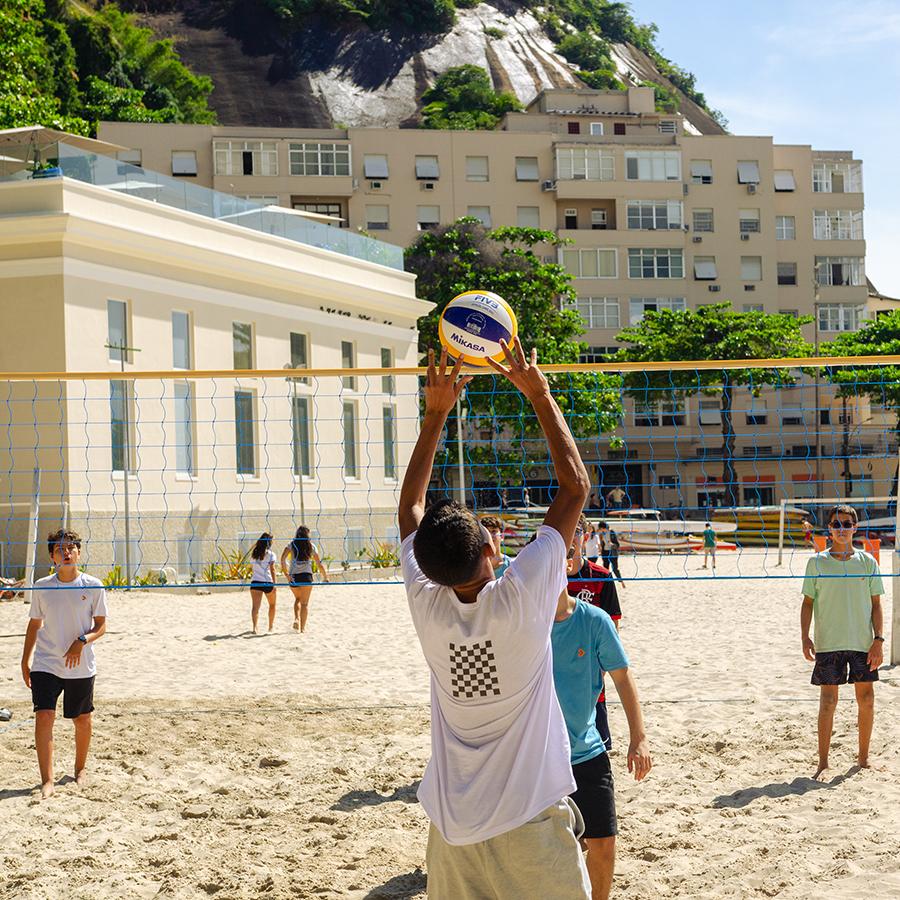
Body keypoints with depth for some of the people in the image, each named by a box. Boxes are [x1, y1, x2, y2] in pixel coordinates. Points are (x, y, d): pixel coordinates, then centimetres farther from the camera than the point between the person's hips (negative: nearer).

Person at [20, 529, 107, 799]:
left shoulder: (93, 586, -5)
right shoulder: (42, 587, 0)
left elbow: (101, 627, -2)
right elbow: (34, 624, 11)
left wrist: (82, 641, -20)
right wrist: (25, 660, 9)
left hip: (81, 666, 0)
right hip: (45, 663, 0)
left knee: (82, 719, 12)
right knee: (43, 717, -13)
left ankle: (80, 768, 36)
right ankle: (47, 780, -9)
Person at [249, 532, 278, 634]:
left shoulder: (254, 553, 8)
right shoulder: (271, 554, -4)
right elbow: (272, 569, -11)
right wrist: (274, 583, -12)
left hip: (255, 582, 2)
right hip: (268, 583, -2)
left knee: (255, 606, -8)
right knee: (272, 605, 22)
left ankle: (255, 626, -28)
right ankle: (271, 626, 32)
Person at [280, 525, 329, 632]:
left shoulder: (291, 545, 6)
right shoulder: (311, 546, 6)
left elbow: (283, 558, -10)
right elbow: (319, 564, 8)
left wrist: (286, 574, -11)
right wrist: (325, 577, 21)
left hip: (293, 576, 1)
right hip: (306, 575, -1)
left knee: (298, 599, 23)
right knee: (304, 603, 5)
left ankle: (296, 619, 1)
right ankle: (302, 628, 1)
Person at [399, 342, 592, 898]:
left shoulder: (427, 608, -8)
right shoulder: (522, 598, -17)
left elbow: (411, 505, 10)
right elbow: (576, 487, -8)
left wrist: (436, 414, 10)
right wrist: (540, 396, -1)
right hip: (531, 825, -4)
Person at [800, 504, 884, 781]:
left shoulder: (867, 561, 4)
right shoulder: (817, 562, 1)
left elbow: (876, 604, 6)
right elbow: (808, 602, 4)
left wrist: (879, 639, -3)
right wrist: (805, 637, -6)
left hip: (863, 643, 2)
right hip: (828, 643, -2)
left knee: (866, 698, 4)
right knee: (827, 700, -2)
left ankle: (863, 758, 18)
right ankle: (823, 763, 4)